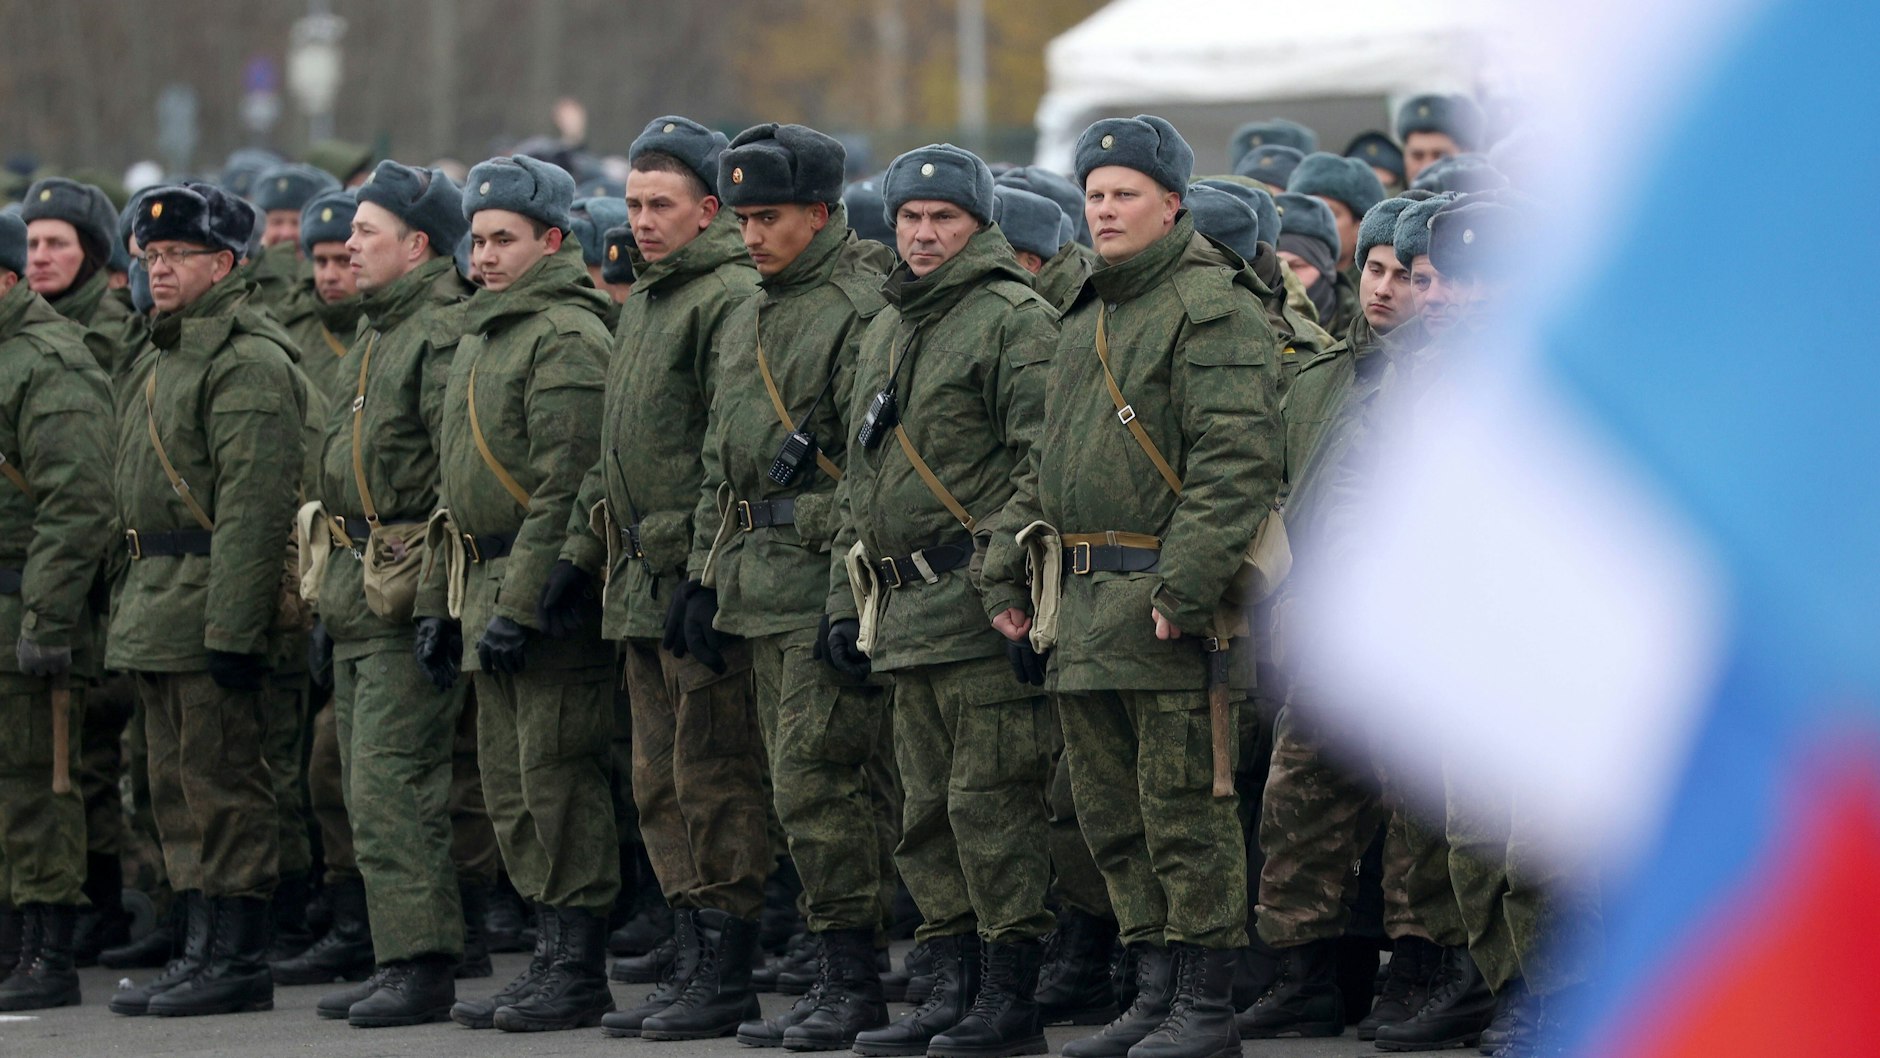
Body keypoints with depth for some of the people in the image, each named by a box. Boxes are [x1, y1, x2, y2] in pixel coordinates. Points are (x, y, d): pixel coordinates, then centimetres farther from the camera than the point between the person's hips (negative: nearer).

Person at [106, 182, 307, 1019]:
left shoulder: (248, 363, -13)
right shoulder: (158, 359, 18)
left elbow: (252, 504, -20)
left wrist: (232, 626, -24)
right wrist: (134, 601, 19)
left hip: (210, 604, -10)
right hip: (156, 604, 10)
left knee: (221, 785, -6)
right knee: (177, 787, 11)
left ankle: (239, 961, -3)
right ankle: (203, 948, 16)